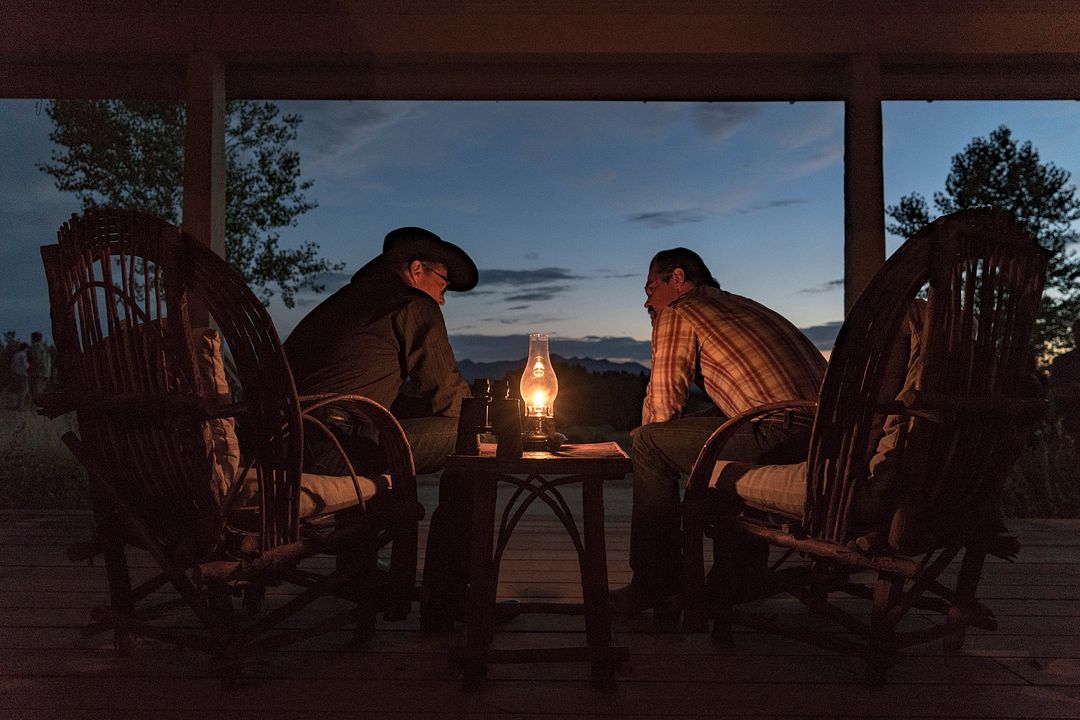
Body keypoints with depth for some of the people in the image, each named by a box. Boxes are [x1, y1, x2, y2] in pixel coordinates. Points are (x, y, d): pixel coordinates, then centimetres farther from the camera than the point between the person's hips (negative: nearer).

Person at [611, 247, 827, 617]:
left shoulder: (677, 314, 4)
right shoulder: (744, 305, 30)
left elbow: (660, 409, 0)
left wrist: (647, 436, 22)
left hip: (785, 434, -9)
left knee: (648, 443, 1)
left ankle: (655, 585, 10)